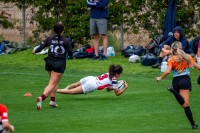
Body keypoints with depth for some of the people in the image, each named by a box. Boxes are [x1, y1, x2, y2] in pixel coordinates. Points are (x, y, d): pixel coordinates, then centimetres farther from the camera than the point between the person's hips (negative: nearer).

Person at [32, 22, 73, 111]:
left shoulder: (49, 39, 2)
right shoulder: (66, 41, -4)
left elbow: (40, 48, 4)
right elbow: (70, 54, -3)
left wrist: (34, 51, 25)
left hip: (49, 62, 4)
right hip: (60, 63, -4)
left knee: (54, 81, 25)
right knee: (52, 84, -7)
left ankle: (52, 101, 16)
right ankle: (42, 97, -31)